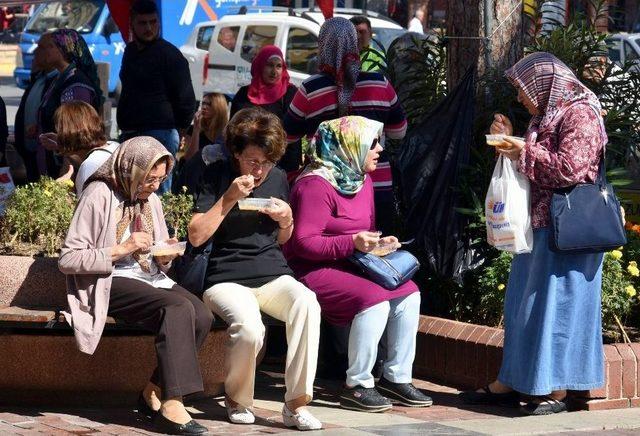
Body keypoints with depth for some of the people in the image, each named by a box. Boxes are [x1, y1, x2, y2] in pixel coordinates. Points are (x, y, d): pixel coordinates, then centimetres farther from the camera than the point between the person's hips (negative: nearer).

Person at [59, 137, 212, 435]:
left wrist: (165, 257, -1)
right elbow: (68, 260, -13)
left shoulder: (151, 200, 16)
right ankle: (172, 407, -35)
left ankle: (154, 392, -9)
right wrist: (121, 249, -18)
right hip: (111, 283, -7)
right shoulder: (99, 196, -7)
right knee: (179, 308, -32)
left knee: (202, 316, -22)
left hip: (151, 278, 7)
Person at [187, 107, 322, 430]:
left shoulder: (278, 179, 14)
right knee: (249, 328, -35)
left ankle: (296, 403, -25)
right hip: (227, 279, -4)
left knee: (307, 304, -31)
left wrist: (287, 222, 1)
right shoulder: (216, 176, 1)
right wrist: (229, 199, -15)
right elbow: (196, 236, -7)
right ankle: (237, 400, -4)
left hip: (273, 276, 4)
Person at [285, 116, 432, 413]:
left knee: (408, 292, -6)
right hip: (314, 270, -10)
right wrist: (352, 243, -29)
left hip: (350, 266, 10)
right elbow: (304, 243, -23)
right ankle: (357, 386, -19)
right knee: (375, 299, -30)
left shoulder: (362, 180, 13)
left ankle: (396, 377, 1)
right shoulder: (317, 185, -18)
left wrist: (379, 242, 4)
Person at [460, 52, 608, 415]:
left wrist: (526, 152, -14)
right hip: (539, 225, 10)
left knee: (556, 305, -7)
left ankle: (557, 390, -2)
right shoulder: (546, 116, 18)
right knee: (523, 304, 12)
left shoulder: (579, 115, -13)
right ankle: (512, 383, 18)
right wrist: (509, 141, 10)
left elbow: (569, 168, -24)